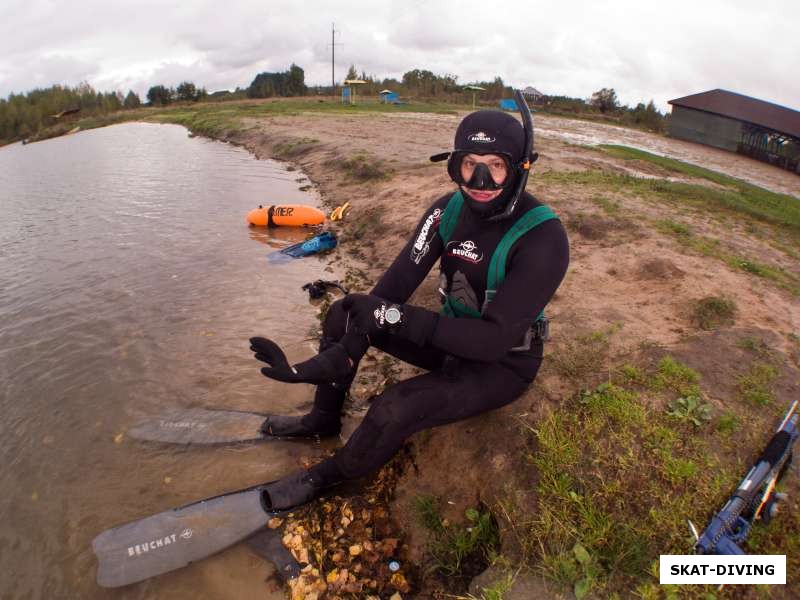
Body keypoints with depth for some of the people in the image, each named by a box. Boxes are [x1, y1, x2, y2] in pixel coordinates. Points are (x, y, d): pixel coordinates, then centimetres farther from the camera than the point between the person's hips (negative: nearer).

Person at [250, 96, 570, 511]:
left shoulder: (543, 238, -28)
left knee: (395, 409, -29)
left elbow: (494, 340, -31)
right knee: (346, 312, 0)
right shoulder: (449, 210, -8)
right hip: (453, 337, 7)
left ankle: (325, 476, 2)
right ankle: (324, 417, 17)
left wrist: (398, 317, -35)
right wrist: (343, 352, -22)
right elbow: (397, 282, -13)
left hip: (502, 363, -6)